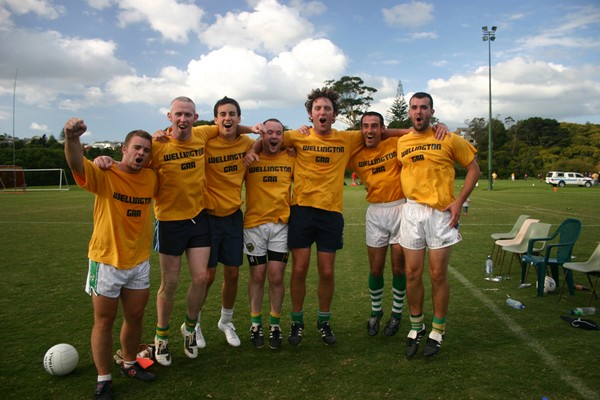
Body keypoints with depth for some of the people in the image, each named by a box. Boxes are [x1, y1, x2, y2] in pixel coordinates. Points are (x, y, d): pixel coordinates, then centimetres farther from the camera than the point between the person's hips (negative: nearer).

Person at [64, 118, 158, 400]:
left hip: (139, 261, 4)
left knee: (135, 317, 17)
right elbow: (77, 164, -36)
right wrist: (72, 138, -55)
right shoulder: (105, 175, -15)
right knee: (104, 321, 8)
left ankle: (129, 364, 39)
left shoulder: (152, 178, -1)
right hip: (106, 261, -4)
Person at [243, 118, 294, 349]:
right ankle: (256, 324, 24)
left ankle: (275, 325, 18)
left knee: (276, 276, 0)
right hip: (254, 224, -1)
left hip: (281, 224, 1)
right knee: (257, 276, 7)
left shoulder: (290, 159, 3)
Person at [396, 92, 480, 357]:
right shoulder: (401, 143, 9)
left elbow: (473, 168, 4)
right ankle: (416, 327, 23)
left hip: (441, 212, -2)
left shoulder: (449, 139, 0)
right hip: (411, 211, 3)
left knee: (438, 274, 2)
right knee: (413, 273, 5)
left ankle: (438, 331, 19)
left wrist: (459, 201, -5)